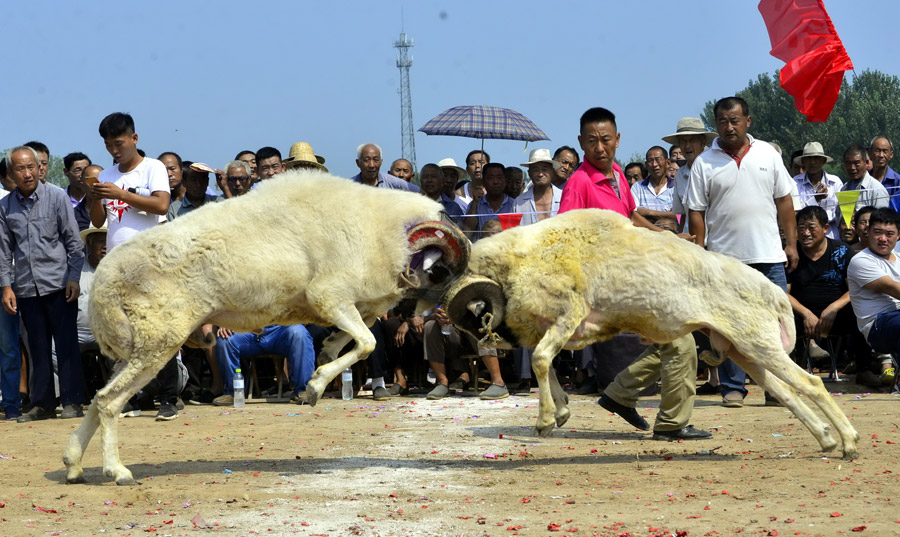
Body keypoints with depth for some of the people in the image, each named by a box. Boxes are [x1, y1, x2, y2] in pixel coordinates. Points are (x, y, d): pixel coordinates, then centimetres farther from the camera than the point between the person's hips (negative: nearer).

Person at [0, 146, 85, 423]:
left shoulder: (57, 197, 0)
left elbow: (74, 242, 0)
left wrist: (73, 278, -7)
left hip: (58, 283, -3)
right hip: (26, 286, 3)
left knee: (66, 343, -3)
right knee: (38, 347, 6)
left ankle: (72, 401, 1)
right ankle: (43, 403, 12)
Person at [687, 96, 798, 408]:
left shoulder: (768, 155, 9)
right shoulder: (704, 163, 3)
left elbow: (784, 200, 11)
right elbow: (696, 212, 2)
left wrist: (791, 243, 6)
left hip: (769, 254, 1)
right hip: (724, 257, -1)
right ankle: (732, 388, 7)